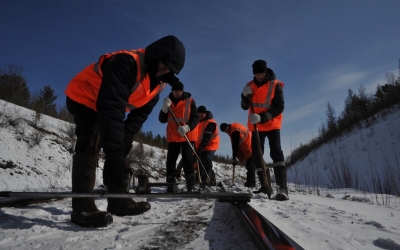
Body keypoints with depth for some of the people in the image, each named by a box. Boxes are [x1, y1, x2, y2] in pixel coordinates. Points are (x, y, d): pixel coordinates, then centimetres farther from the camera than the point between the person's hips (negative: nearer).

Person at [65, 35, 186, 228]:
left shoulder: (158, 83, -7)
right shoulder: (126, 62, -35)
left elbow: (140, 114, -4)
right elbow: (110, 107, -43)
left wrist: (124, 142, -15)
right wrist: (115, 149, -47)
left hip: (108, 106, 8)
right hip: (83, 99, -8)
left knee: (118, 148, 2)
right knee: (90, 144, -21)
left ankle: (118, 199, 8)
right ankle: (82, 206, -19)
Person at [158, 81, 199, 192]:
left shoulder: (190, 101, -1)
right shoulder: (168, 101, 8)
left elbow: (195, 118, -7)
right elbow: (162, 120, 2)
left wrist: (187, 127, -26)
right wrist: (164, 108, -17)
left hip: (188, 136, -3)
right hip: (173, 137, 3)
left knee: (187, 161, -8)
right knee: (170, 161, 1)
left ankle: (191, 187, -4)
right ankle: (170, 187, 7)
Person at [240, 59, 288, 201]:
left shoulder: (275, 85, -7)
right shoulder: (251, 85, 5)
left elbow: (279, 107, -14)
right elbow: (245, 106, 6)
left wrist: (263, 117, -28)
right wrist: (245, 96, -15)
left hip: (272, 125, -5)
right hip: (256, 126, 5)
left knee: (276, 152, -20)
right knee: (256, 156, 5)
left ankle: (282, 189, -25)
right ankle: (265, 186, 15)